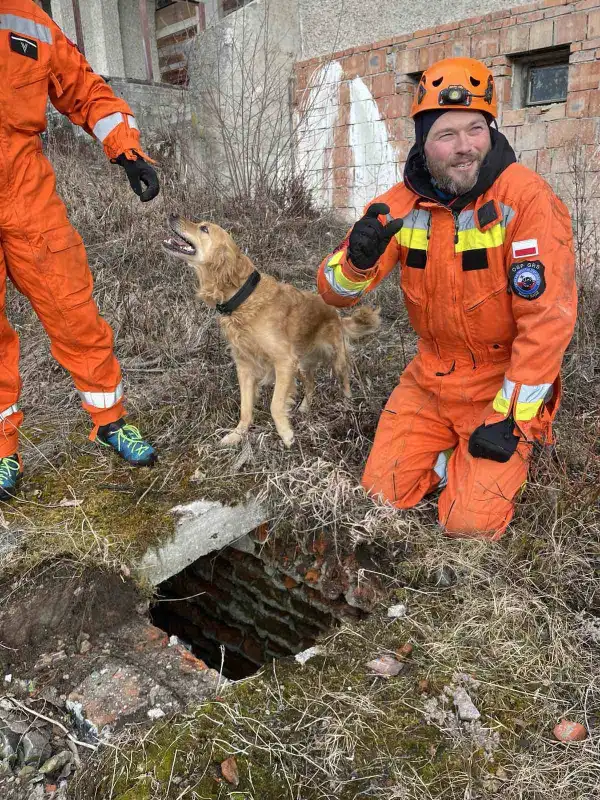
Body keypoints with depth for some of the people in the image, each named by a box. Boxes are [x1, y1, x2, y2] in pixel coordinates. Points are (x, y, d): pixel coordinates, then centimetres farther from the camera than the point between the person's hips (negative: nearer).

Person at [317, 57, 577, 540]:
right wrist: (358, 258, -31)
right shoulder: (403, 202, -5)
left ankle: (520, 445, 21)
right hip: (431, 377, 4)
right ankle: (451, 450, 29)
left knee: (471, 524, -8)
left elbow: (546, 318, -22)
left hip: (504, 381, -4)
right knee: (383, 496, 3)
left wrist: (508, 418, -21)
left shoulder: (527, 197, -19)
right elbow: (335, 291, -7)